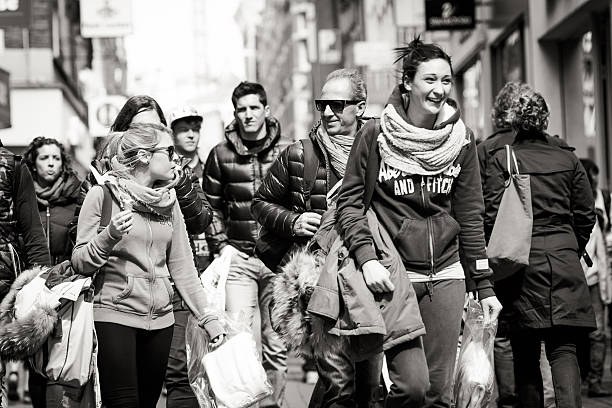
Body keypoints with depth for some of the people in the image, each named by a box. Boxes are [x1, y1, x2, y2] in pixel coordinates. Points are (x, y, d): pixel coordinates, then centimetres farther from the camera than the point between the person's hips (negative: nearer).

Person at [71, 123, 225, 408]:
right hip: (115, 314, -5)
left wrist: (206, 316, 7)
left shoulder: (168, 201, 11)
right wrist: (110, 236, -24)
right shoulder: (103, 194, -3)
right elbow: (80, 263, -6)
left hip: (160, 319, 5)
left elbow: (182, 266, 13)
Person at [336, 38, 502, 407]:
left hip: (446, 274, 4)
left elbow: (470, 215, 11)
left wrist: (484, 285, 9)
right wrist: (367, 258, -15)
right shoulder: (376, 135, -4)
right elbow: (350, 202, -1)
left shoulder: (461, 139, 7)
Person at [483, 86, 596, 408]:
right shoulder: (568, 160, 7)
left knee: (525, 353, 8)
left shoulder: (500, 160, -2)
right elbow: (586, 215, 9)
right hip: (565, 259, 2)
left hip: (523, 261, -2)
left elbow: (491, 216, -5)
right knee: (563, 348, -1)